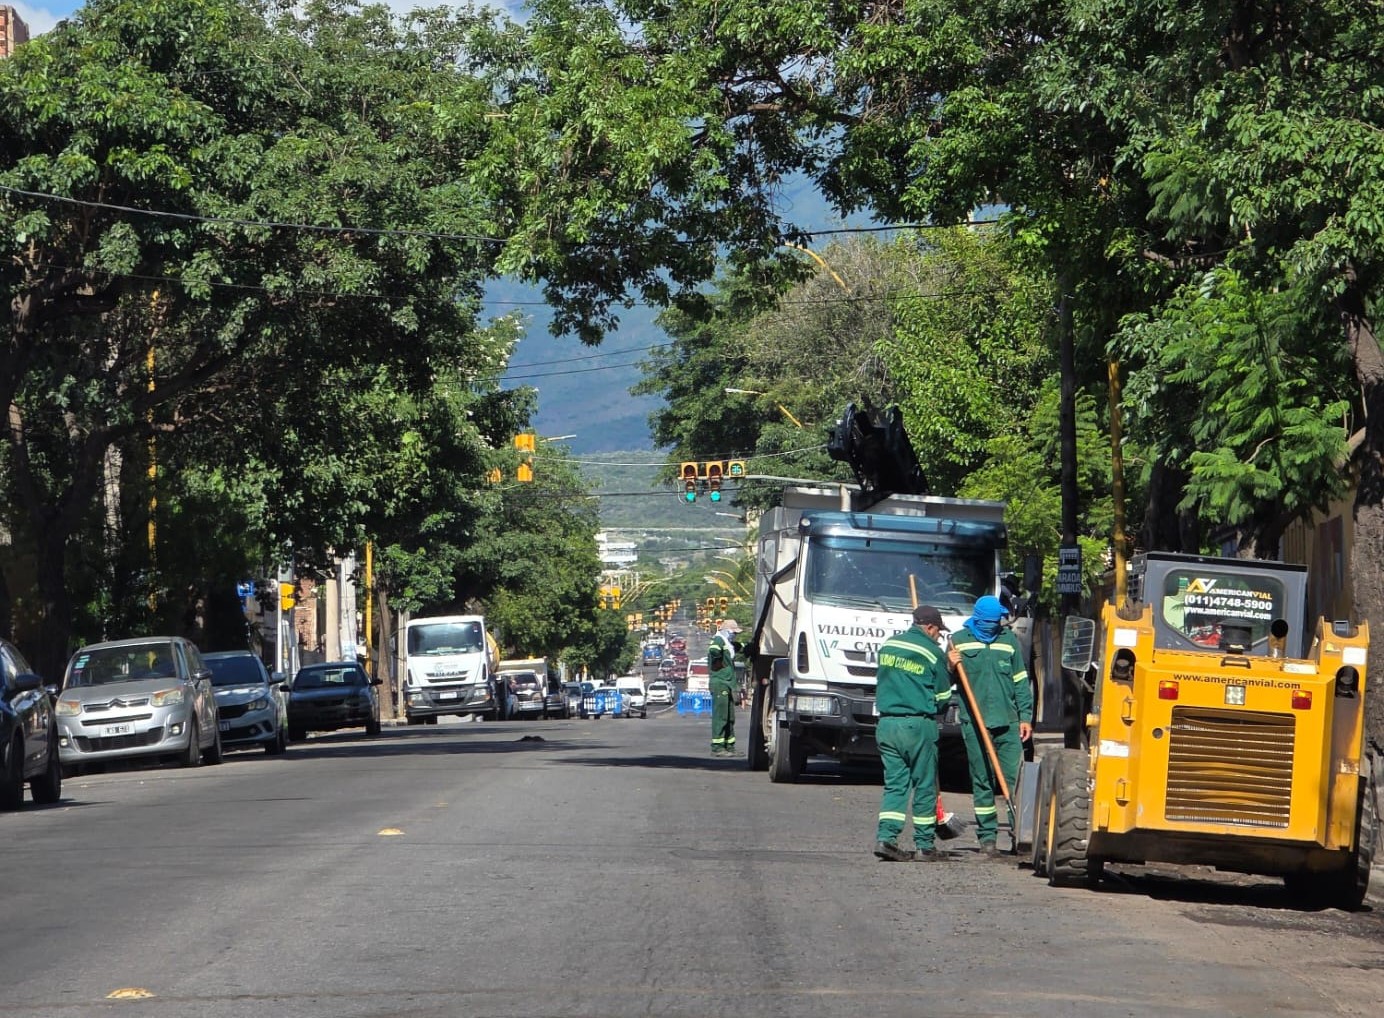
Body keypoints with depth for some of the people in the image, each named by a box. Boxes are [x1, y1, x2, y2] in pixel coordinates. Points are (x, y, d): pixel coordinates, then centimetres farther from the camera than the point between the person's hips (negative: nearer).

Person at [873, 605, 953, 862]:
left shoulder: (887, 646, 10)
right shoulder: (933, 652, -5)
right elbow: (943, 696, 1)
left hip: (886, 723, 5)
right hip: (918, 725, -5)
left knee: (894, 783, 7)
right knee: (924, 785, 5)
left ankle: (885, 836, -9)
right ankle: (924, 845, 9)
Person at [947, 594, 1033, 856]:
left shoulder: (1009, 640, 12)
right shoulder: (959, 640, 6)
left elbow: (1021, 682, 14)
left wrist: (1025, 717, 7)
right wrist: (950, 667, -12)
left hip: (1008, 723, 1)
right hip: (974, 724, -1)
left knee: (1015, 779, -5)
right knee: (982, 782, 3)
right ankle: (987, 836, 8)